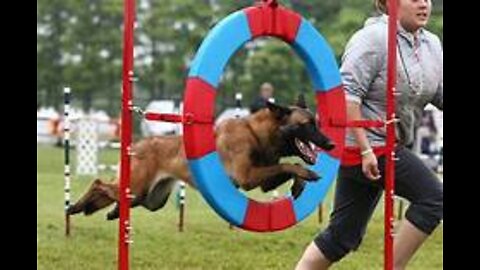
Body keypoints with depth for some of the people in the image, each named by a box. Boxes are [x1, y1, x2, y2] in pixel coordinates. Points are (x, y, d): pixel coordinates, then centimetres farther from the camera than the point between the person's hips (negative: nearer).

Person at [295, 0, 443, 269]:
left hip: (391, 144, 8)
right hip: (361, 142, -8)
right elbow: (347, 94, -20)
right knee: (433, 196, -13)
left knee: (343, 236, 8)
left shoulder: (432, 44, 9)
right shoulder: (373, 38, -15)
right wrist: (365, 149, -24)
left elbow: (440, 94, 11)